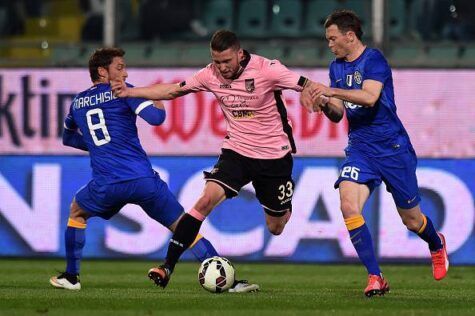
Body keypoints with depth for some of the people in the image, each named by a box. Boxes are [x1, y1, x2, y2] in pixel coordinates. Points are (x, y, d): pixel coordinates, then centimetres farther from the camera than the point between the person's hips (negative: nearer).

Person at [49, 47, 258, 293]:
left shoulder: (77, 103, 19)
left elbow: (67, 138, 36)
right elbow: (155, 118, -8)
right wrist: (158, 103, 14)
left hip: (106, 185, 2)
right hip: (143, 179, -2)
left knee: (77, 212, 33)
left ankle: (71, 277, 29)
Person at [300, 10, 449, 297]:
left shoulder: (374, 60, -14)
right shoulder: (337, 66, 9)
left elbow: (370, 97, -31)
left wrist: (331, 91, -32)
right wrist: (324, 104, -6)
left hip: (392, 147, -5)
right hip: (360, 149, 5)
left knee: (412, 220, 7)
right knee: (348, 206, -20)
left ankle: (437, 244, 44)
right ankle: (375, 277, -15)